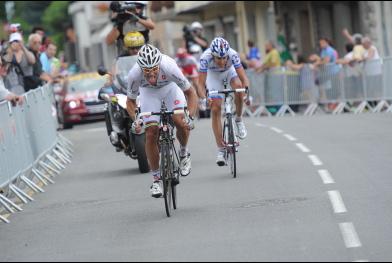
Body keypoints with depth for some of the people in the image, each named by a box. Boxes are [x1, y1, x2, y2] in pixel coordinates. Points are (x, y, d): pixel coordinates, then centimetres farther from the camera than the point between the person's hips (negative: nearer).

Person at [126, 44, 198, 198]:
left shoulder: (169, 68, -40)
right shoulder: (134, 75, -35)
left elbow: (190, 93, -26)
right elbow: (130, 101, -15)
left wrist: (190, 117, -39)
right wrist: (135, 120, -32)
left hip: (170, 87, -1)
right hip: (148, 92, 1)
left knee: (180, 122, -25)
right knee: (151, 133, -11)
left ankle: (184, 154, 6)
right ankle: (156, 179, 3)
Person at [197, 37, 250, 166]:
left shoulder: (233, 54, -36)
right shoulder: (205, 58, -37)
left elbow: (243, 78, -36)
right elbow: (201, 84, -34)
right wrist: (204, 98, -52)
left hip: (230, 71, 0)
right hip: (213, 75, 0)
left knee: (238, 87, -33)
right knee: (215, 109, -11)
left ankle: (239, 120, -8)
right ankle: (221, 150, -6)